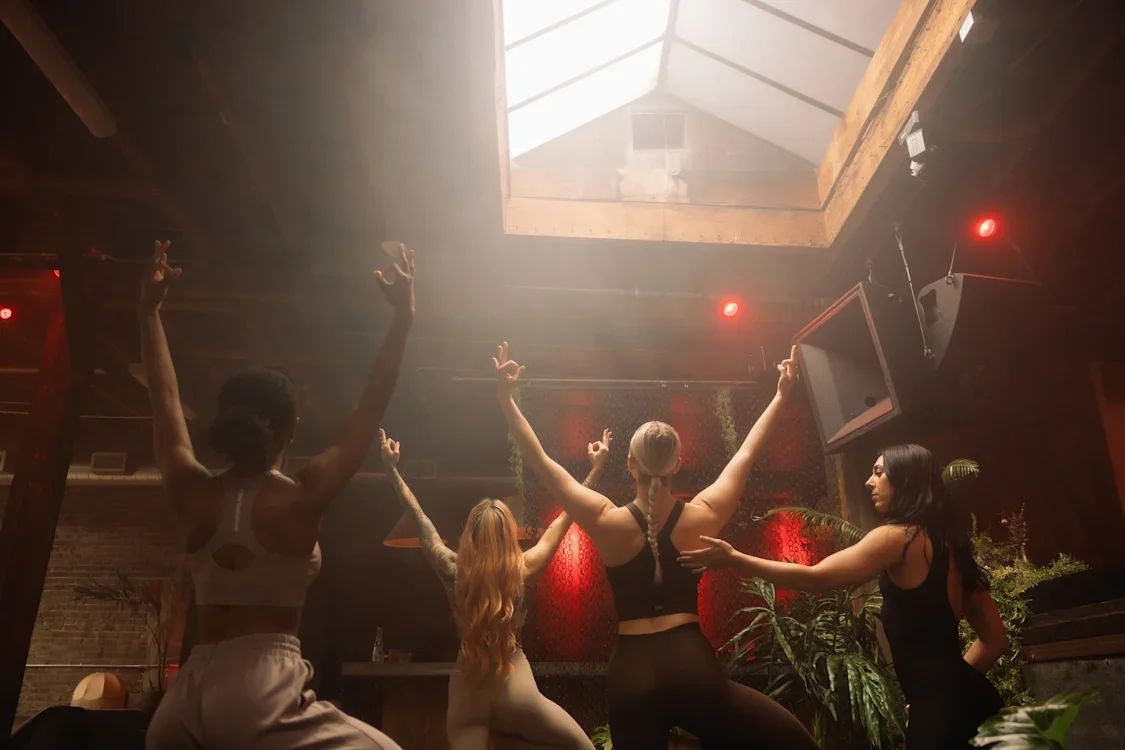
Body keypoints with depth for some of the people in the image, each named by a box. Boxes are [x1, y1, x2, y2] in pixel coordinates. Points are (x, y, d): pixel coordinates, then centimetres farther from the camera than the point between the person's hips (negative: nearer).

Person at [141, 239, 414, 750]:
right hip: (263, 686, -5)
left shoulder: (194, 497, 2)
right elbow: (371, 407, -6)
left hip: (185, 694, 6)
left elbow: (164, 399, 14)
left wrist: (149, 310, 22)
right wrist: (404, 315, 0)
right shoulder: (300, 499, -9)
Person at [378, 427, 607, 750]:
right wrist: (596, 470, 9)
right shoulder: (522, 571, -7)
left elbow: (419, 518, 6)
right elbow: (564, 519, 1)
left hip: (465, 696, 2)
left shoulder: (453, 571, -4)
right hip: (514, 692, -2)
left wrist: (392, 469, 15)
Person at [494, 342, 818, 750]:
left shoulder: (608, 522, -5)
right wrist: (780, 396, 24)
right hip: (693, 668, -1)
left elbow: (541, 461, -1)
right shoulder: (702, 517, -2)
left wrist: (506, 399, 3)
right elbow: (746, 454, 12)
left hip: (631, 676, 1)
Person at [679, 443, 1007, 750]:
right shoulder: (946, 542, 13)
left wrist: (734, 558, -14)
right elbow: (995, 637, 16)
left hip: (938, 703, -9)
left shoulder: (898, 537, -12)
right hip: (965, 695, 9)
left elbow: (815, 578, -17)